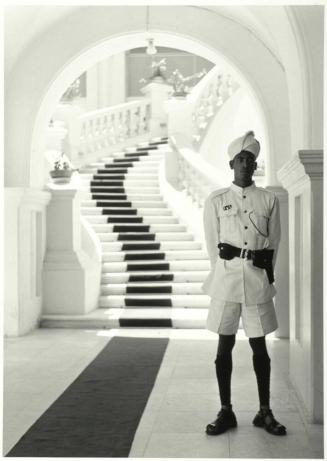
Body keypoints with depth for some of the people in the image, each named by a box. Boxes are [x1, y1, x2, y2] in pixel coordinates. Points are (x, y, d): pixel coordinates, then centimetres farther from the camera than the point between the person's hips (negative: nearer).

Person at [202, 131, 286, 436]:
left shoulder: (269, 200, 5)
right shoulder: (215, 201, 3)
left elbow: (273, 245, 8)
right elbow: (213, 246, 4)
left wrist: (262, 274, 5)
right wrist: (227, 274, 2)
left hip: (258, 281, 1)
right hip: (226, 279, 0)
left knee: (259, 345, 6)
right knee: (225, 345, 4)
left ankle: (265, 411, 16)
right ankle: (226, 411, 13)